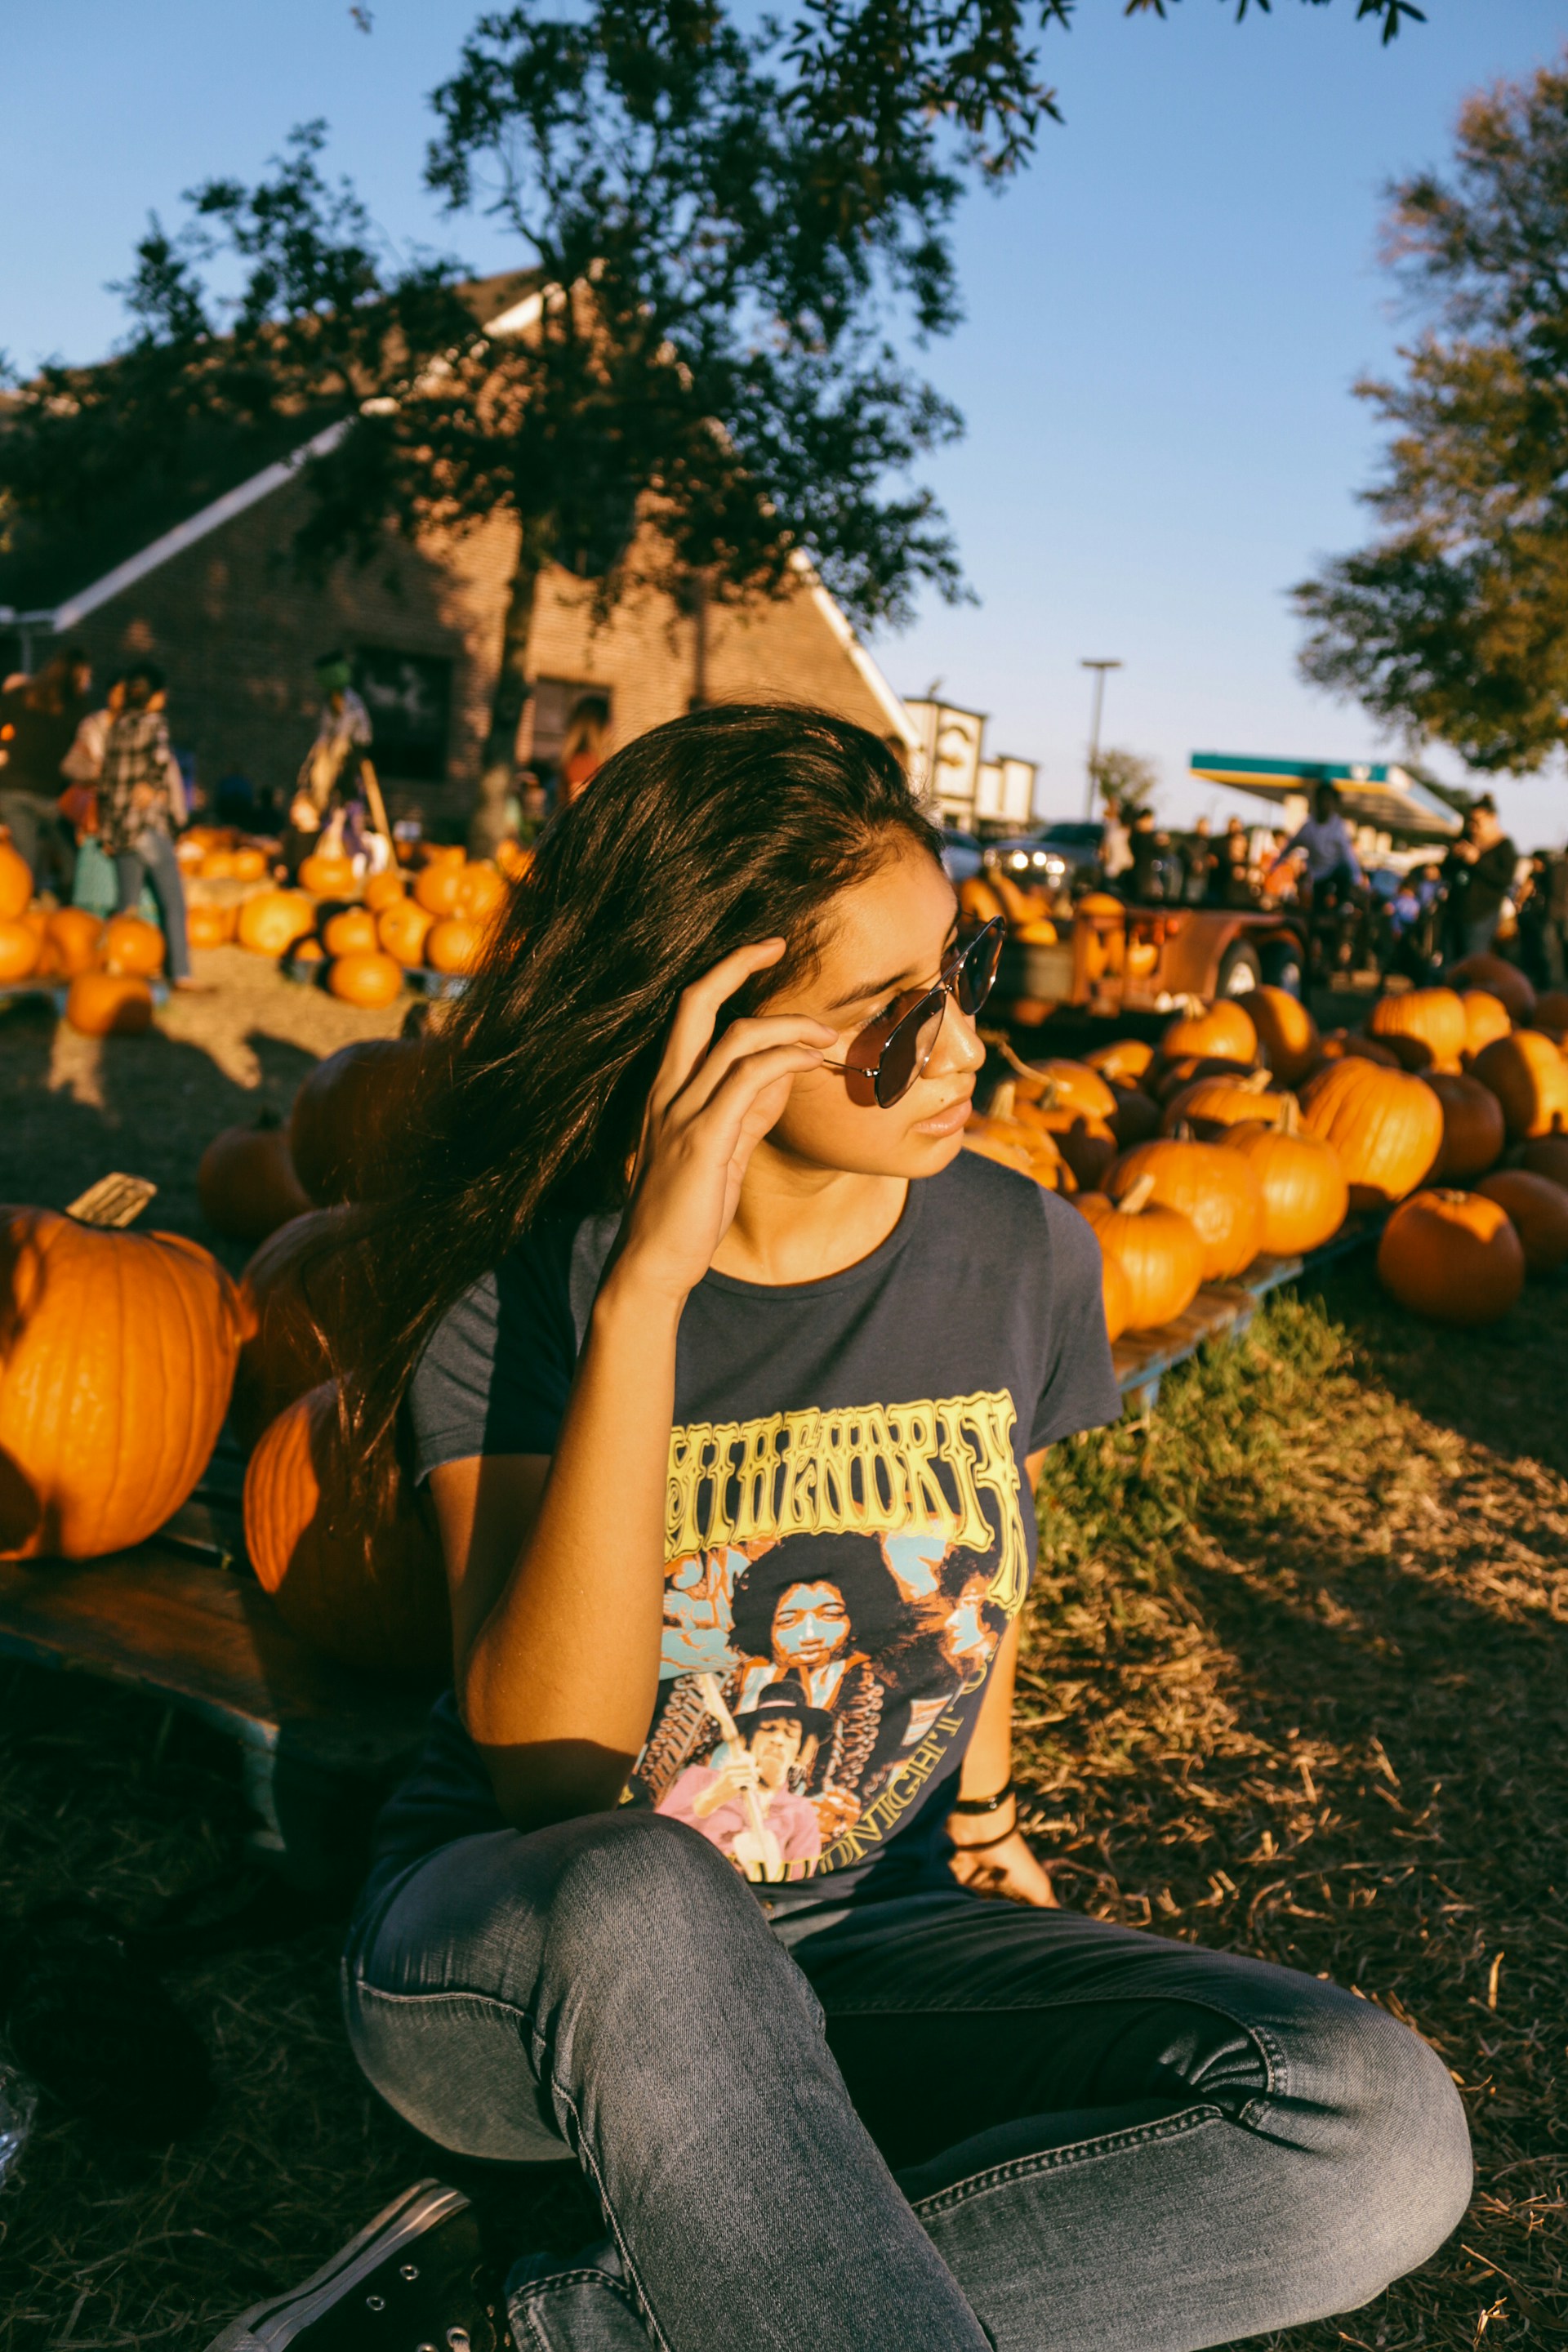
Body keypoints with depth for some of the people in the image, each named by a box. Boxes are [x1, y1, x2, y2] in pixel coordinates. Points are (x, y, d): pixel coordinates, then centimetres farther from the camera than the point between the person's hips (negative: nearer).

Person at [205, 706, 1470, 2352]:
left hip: (860, 1942, 5)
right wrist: (649, 1289, -33)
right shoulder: (523, 1284, -15)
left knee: (1381, 2133, -23)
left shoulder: (1022, 1257, -4)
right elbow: (552, 1772, -27)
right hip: (518, 1953, -4)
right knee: (640, 1899, -42)